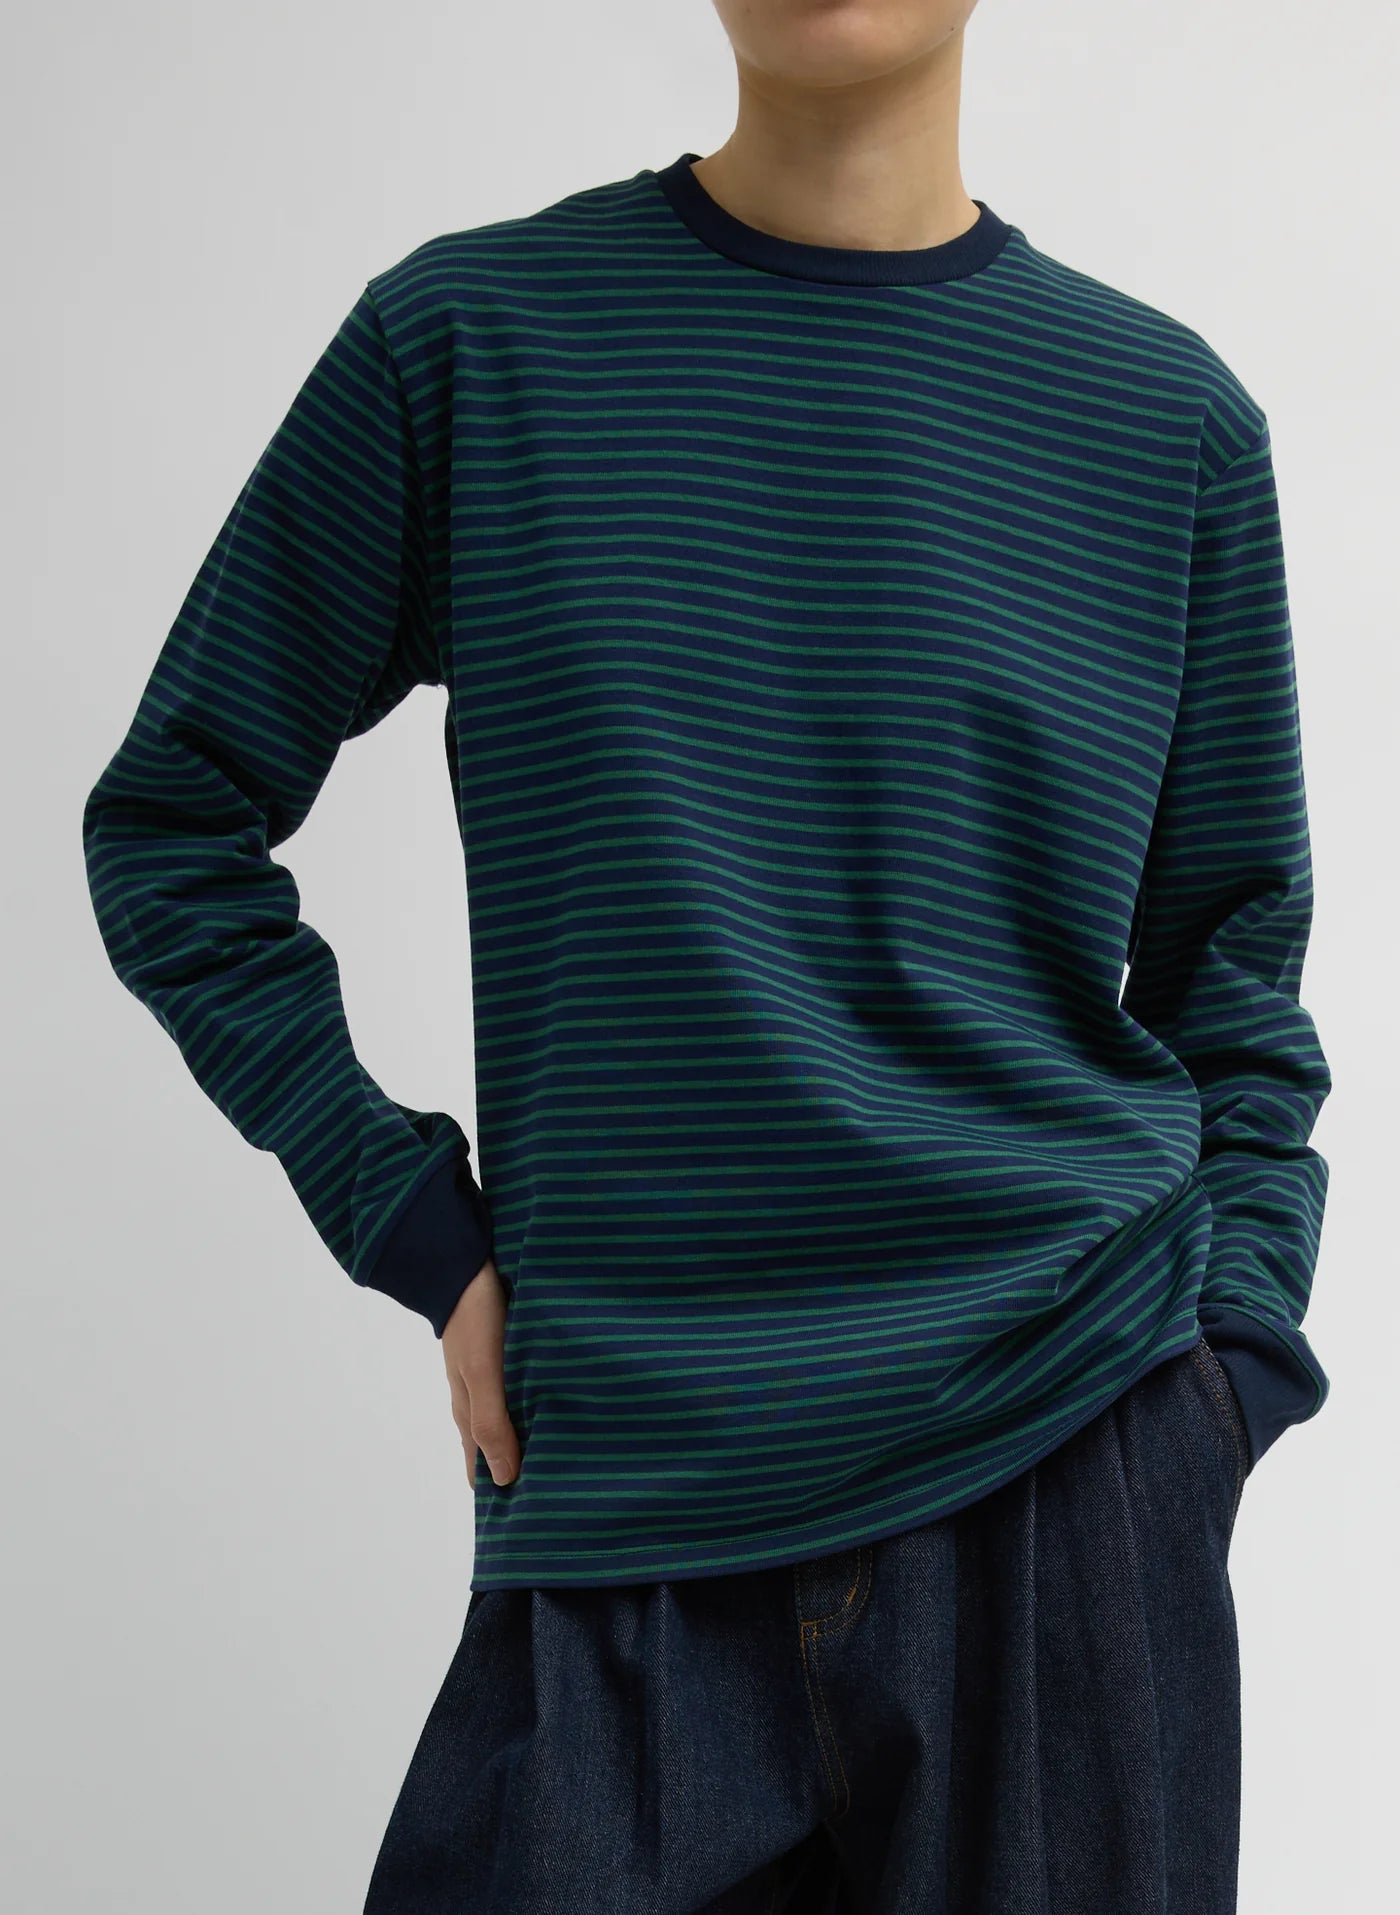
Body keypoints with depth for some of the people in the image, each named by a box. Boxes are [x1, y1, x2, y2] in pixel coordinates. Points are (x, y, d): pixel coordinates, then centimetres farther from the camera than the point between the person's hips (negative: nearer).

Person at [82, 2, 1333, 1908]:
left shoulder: (1168, 414, 4)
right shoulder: (469, 338, 0)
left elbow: (1230, 970, 11)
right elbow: (172, 833, 6)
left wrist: (1222, 1371, 0)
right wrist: (417, 1232, -1)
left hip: (1073, 1462, 1)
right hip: (628, 1523, -1)